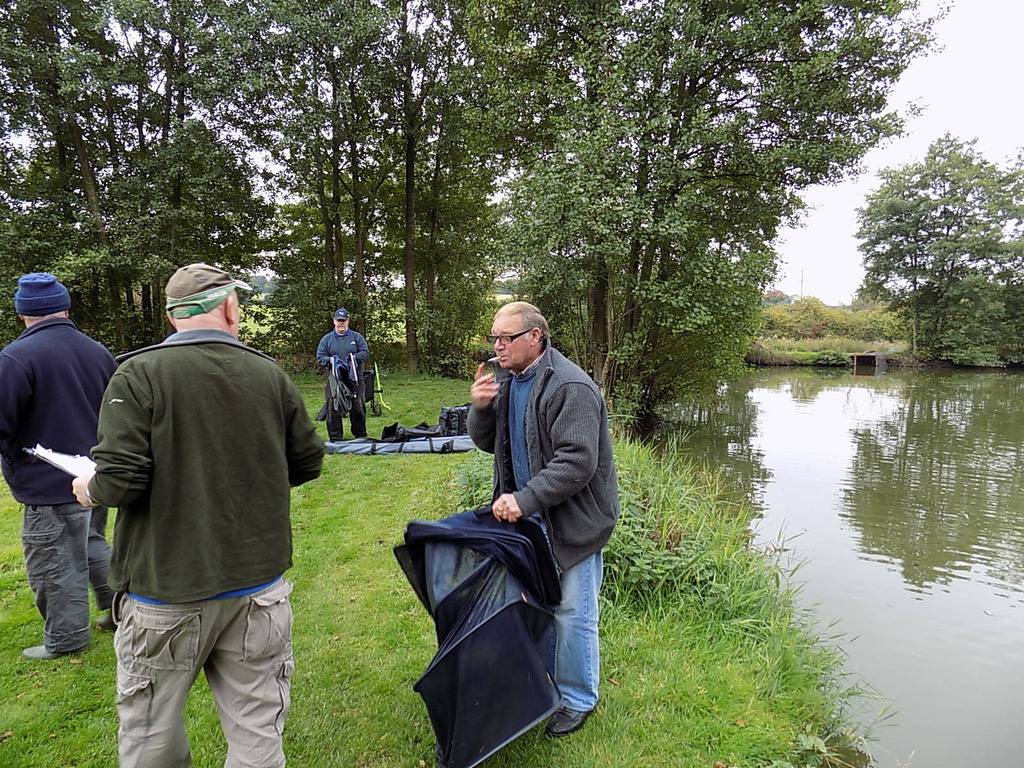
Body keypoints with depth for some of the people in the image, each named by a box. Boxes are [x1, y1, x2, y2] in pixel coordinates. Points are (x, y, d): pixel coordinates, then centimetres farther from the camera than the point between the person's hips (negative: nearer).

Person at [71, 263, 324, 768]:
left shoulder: (138, 375, -11)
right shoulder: (271, 374, -2)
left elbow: (120, 480, -16)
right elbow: (307, 463, 5)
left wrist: (89, 490, 7)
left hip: (167, 589, -2)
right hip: (260, 583, 3)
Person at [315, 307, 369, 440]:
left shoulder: (356, 337, 9)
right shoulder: (326, 339, 9)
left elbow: (365, 352, 3)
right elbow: (319, 358, 5)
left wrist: (354, 358, -15)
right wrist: (330, 360, -15)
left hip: (354, 379, 0)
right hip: (334, 380, 0)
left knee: (358, 408, 5)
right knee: (333, 409, 0)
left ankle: (360, 436, 20)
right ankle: (335, 438, 8)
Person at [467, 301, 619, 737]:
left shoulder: (570, 388, -22)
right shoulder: (510, 382, 7)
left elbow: (577, 462, -28)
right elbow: (488, 443, 13)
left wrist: (524, 500, -30)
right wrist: (480, 408, -6)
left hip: (572, 521, -8)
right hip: (529, 519, 8)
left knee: (571, 614, 5)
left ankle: (578, 700, 26)